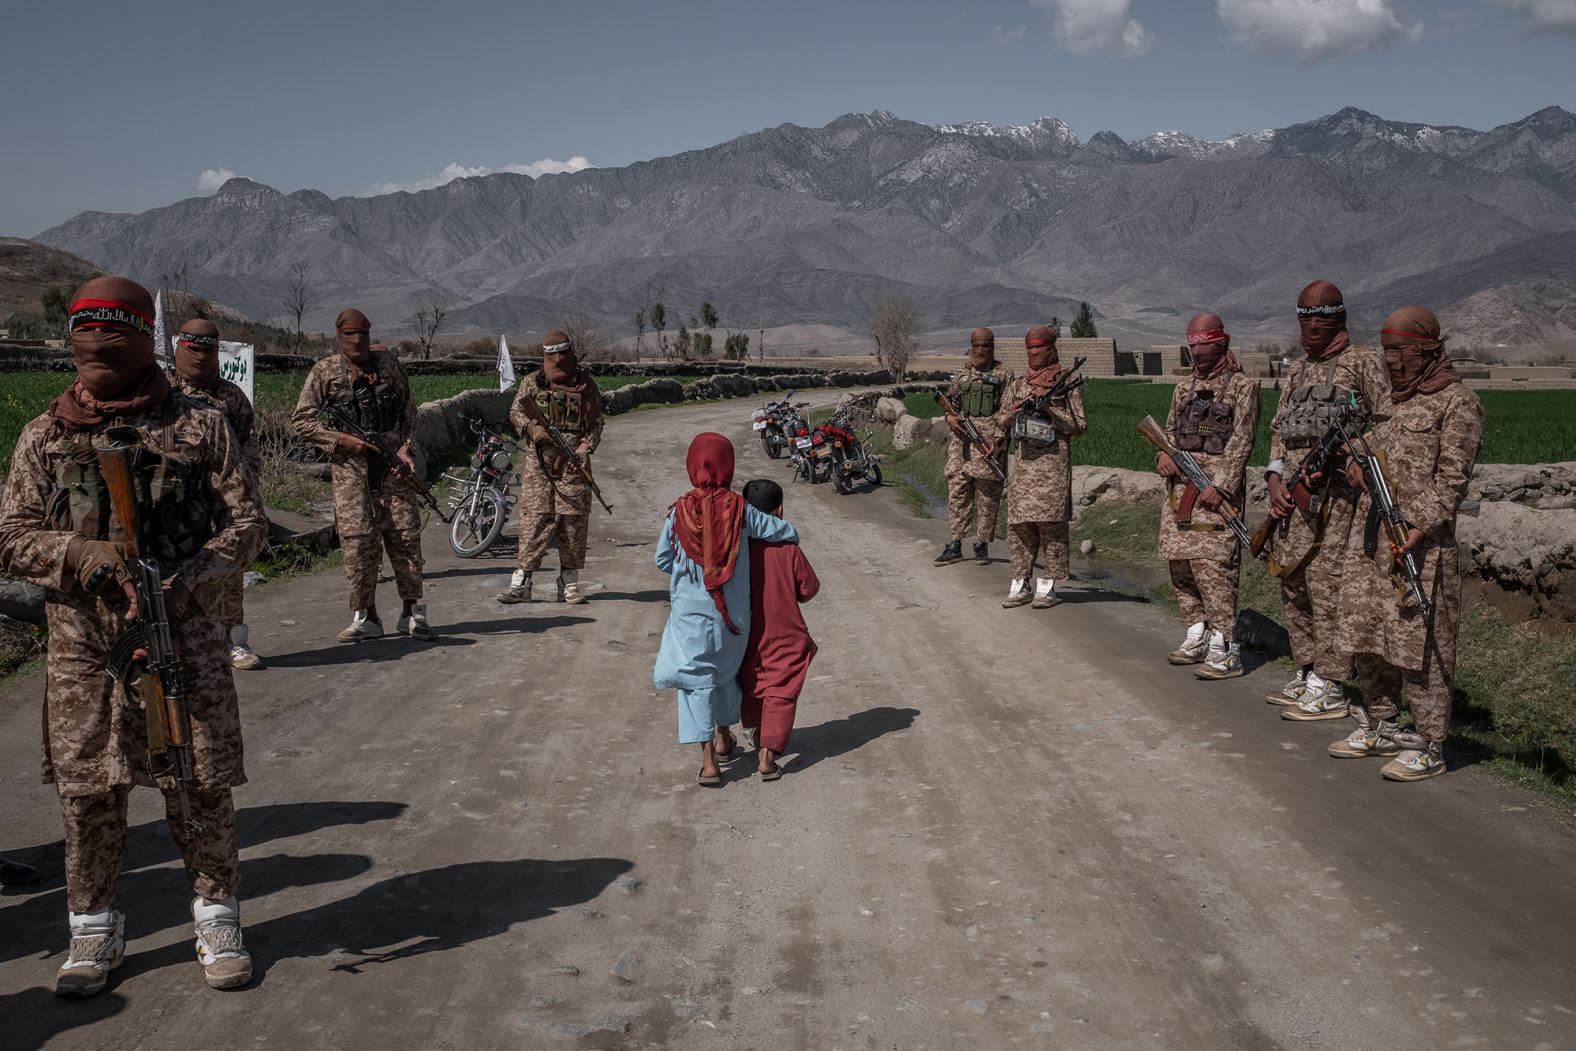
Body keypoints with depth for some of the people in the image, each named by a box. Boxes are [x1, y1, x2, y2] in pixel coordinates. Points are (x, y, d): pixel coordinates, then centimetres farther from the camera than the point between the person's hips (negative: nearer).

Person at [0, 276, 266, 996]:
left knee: (202, 786, 3)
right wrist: (96, 560, -16)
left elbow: (244, 524, -1)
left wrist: (182, 585, -16)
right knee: (88, 792, 7)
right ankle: (94, 933, 24)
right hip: (82, 646, 2)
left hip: (185, 637, -1)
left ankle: (217, 921, 19)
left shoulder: (199, 427, 1)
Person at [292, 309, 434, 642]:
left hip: (392, 464, 2)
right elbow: (301, 420, 1)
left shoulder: (390, 365, 8)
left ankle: (412, 613, 10)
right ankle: (366, 617, 5)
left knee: (406, 534, 0)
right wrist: (341, 439, -11)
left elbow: (408, 410, 14)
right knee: (358, 539, -4)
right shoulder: (324, 372, 1)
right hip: (350, 467, -2)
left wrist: (406, 447, -1)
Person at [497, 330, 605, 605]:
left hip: (574, 462, 1)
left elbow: (596, 422, 7)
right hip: (540, 461, 0)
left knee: (574, 520, 2)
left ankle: (569, 583, 13)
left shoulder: (586, 385, 6)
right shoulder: (532, 382, 7)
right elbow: (515, 411, 14)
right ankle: (521, 583, -2)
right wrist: (531, 427, -7)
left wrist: (586, 448, -9)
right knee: (533, 519, -5)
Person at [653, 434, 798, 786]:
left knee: (695, 678, 4)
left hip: (690, 610, -1)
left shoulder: (679, 511, -10)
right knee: (726, 671, 23)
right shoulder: (739, 510, -10)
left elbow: (662, 559, 0)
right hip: (732, 611, 1)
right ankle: (723, 736, 42)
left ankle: (708, 760, -5)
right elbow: (788, 532, -4)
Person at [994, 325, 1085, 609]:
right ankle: (1020, 584, 9)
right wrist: (1014, 411, -2)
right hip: (1023, 459, 4)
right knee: (1019, 521, 2)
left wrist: (1049, 410, -12)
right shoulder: (1017, 385, 16)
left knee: (1050, 521, -6)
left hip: (1053, 460, -4)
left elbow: (1079, 425, 0)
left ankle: (1048, 586, 0)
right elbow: (1000, 423, 19)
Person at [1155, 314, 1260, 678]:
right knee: (1180, 563, 9)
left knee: (1212, 564, -13)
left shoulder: (1242, 386, -2)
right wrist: (1164, 455, -2)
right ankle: (1197, 638, 21)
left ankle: (1224, 649, -9)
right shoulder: (1184, 387, 17)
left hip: (1216, 485, -7)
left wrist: (1220, 486, -17)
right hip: (1180, 484, 7)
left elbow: (1241, 440, -9)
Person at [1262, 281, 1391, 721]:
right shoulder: (1297, 368, 20)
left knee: (1326, 581, -9)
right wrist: (1275, 478, 6)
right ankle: (1307, 674, 21)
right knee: (1291, 579, 10)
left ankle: (1329, 689, -3)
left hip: (1336, 489, -7)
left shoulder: (1362, 362, -1)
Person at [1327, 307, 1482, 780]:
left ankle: (1429, 746, 5)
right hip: (1370, 539, 8)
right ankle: (1378, 727, 27)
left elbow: (1452, 477, -14)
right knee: (1367, 637, 13)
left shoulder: (1458, 403, -6)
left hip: (1419, 545, -8)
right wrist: (1356, 465, 5)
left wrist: (1420, 527, -24)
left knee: (1417, 643, -5)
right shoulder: (1395, 400, 17)